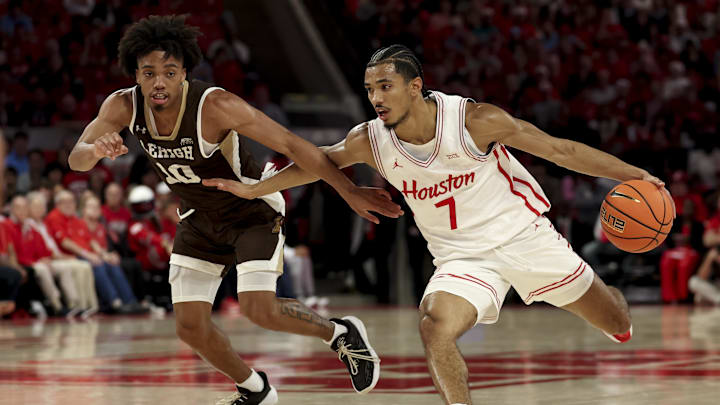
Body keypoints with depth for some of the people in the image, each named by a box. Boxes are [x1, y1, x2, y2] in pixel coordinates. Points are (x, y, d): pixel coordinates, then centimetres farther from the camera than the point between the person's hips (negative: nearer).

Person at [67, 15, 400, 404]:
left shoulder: (215, 106, -32)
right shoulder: (123, 106, -18)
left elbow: (290, 143, -28)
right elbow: (76, 160, -20)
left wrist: (349, 191, -30)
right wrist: (97, 149, -45)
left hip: (253, 209, -5)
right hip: (199, 218, 5)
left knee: (259, 309, -21)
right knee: (189, 325, 1)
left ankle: (341, 333, 8)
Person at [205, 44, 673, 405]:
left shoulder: (473, 120, -24)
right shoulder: (369, 140, -13)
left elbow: (559, 149, -18)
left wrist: (635, 176, -19)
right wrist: (253, 189, 7)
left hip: (522, 233, -1)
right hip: (462, 256, 2)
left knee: (615, 321, 13)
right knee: (435, 331, -29)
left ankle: (614, 295, 51)